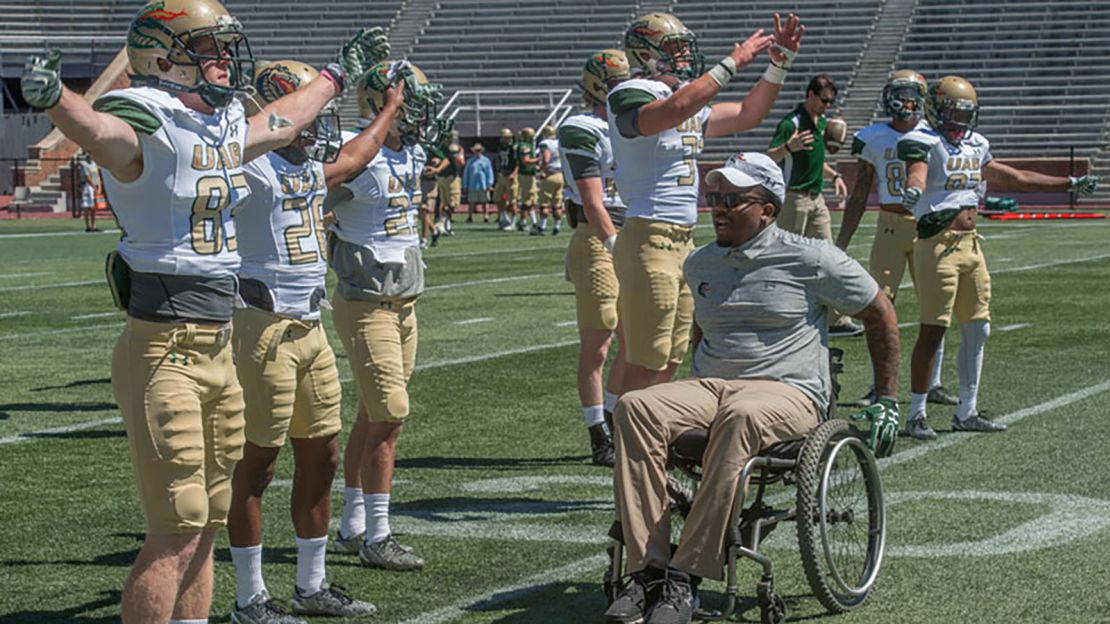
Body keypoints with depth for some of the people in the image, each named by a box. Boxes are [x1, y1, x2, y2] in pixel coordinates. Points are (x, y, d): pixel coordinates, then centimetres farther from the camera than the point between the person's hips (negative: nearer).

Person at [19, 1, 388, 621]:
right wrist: (54, 97, -59)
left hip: (219, 348, 9)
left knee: (206, 526, 15)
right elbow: (101, 129, -37)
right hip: (163, 352, -9)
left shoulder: (227, 125, 12)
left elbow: (279, 122, 34)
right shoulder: (149, 125, -14)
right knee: (178, 533, -8)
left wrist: (337, 74, 49)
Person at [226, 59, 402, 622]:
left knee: (320, 458, 14)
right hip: (265, 327, -9)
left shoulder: (311, 168, 14)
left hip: (310, 327, 9)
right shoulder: (252, 166, -12)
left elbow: (350, 159, 34)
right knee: (257, 462, -1)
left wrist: (390, 107, 45)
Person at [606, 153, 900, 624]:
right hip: (708, 389, 5)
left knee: (741, 416, -42)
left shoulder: (809, 259, 1)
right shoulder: (700, 264, 18)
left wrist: (886, 402, 10)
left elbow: (880, 315, 9)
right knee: (634, 407, -28)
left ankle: (686, 577, -42)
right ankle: (648, 569, -34)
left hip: (788, 392, -5)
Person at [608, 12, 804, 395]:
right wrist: (733, 63, -26)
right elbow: (676, 109, -30)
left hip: (684, 241, 9)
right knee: (645, 368, -9)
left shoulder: (689, 98, 17)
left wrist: (779, 65, 13)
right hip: (648, 238, -9)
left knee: (668, 363, 12)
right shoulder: (629, 96, -10)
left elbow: (746, 115, 25)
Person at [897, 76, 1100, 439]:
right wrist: (913, 189, -53)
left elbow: (1014, 179, 26)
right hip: (939, 243, -8)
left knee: (977, 331, 9)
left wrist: (1069, 185, 29)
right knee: (932, 330, -8)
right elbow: (916, 172, -28)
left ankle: (967, 412, 19)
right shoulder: (925, 142, -7)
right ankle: (916, 415, -2)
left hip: (970, 245, 8)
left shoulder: (974, 146, 17)